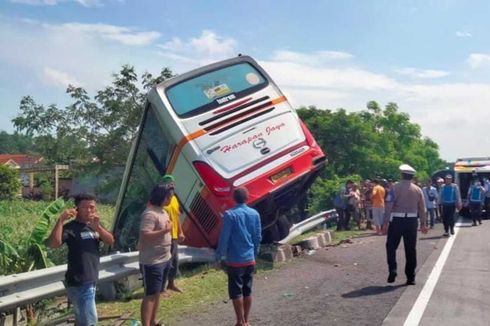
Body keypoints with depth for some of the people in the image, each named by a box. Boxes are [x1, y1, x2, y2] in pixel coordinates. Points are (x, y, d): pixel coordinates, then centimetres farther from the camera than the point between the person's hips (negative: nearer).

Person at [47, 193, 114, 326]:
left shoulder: (95, 225, 10)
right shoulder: (71, 228, -12)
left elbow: (110, 241, -3)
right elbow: (53, 244, -28)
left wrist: (97, 227, -18)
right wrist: (61, 220, -35)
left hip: (90, 281, 8)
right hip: (79, 283, -8)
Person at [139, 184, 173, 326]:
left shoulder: (162, 211, 11)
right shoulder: (150, 214, -20)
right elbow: (144, 236, -29)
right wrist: (165, 230, -24)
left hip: (164, 259, 9)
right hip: (152, 262, -9)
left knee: (157, 293, 18)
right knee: (150, 295, -4)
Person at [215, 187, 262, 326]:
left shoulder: (230, 214, -13)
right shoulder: (255, 214, 2)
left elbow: (224, 237, -13)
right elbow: (258, 237, 8)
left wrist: (219, 256, -2)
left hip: (235, 260, -5)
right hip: (250, 259, 5)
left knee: (236, 292, 5)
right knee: (247, 291, 14)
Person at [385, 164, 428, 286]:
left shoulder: (395, 187, -7)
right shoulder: (417, 189, 5)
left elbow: (389, 205, -11)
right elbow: (422, 208, 9)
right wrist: (423, 223, 18)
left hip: (397, 220, -3)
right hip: (412, 221, 3)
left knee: (391, 246, 8)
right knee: (411, 249, 9)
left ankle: (392, 270, -7)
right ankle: (411, 278, 14)